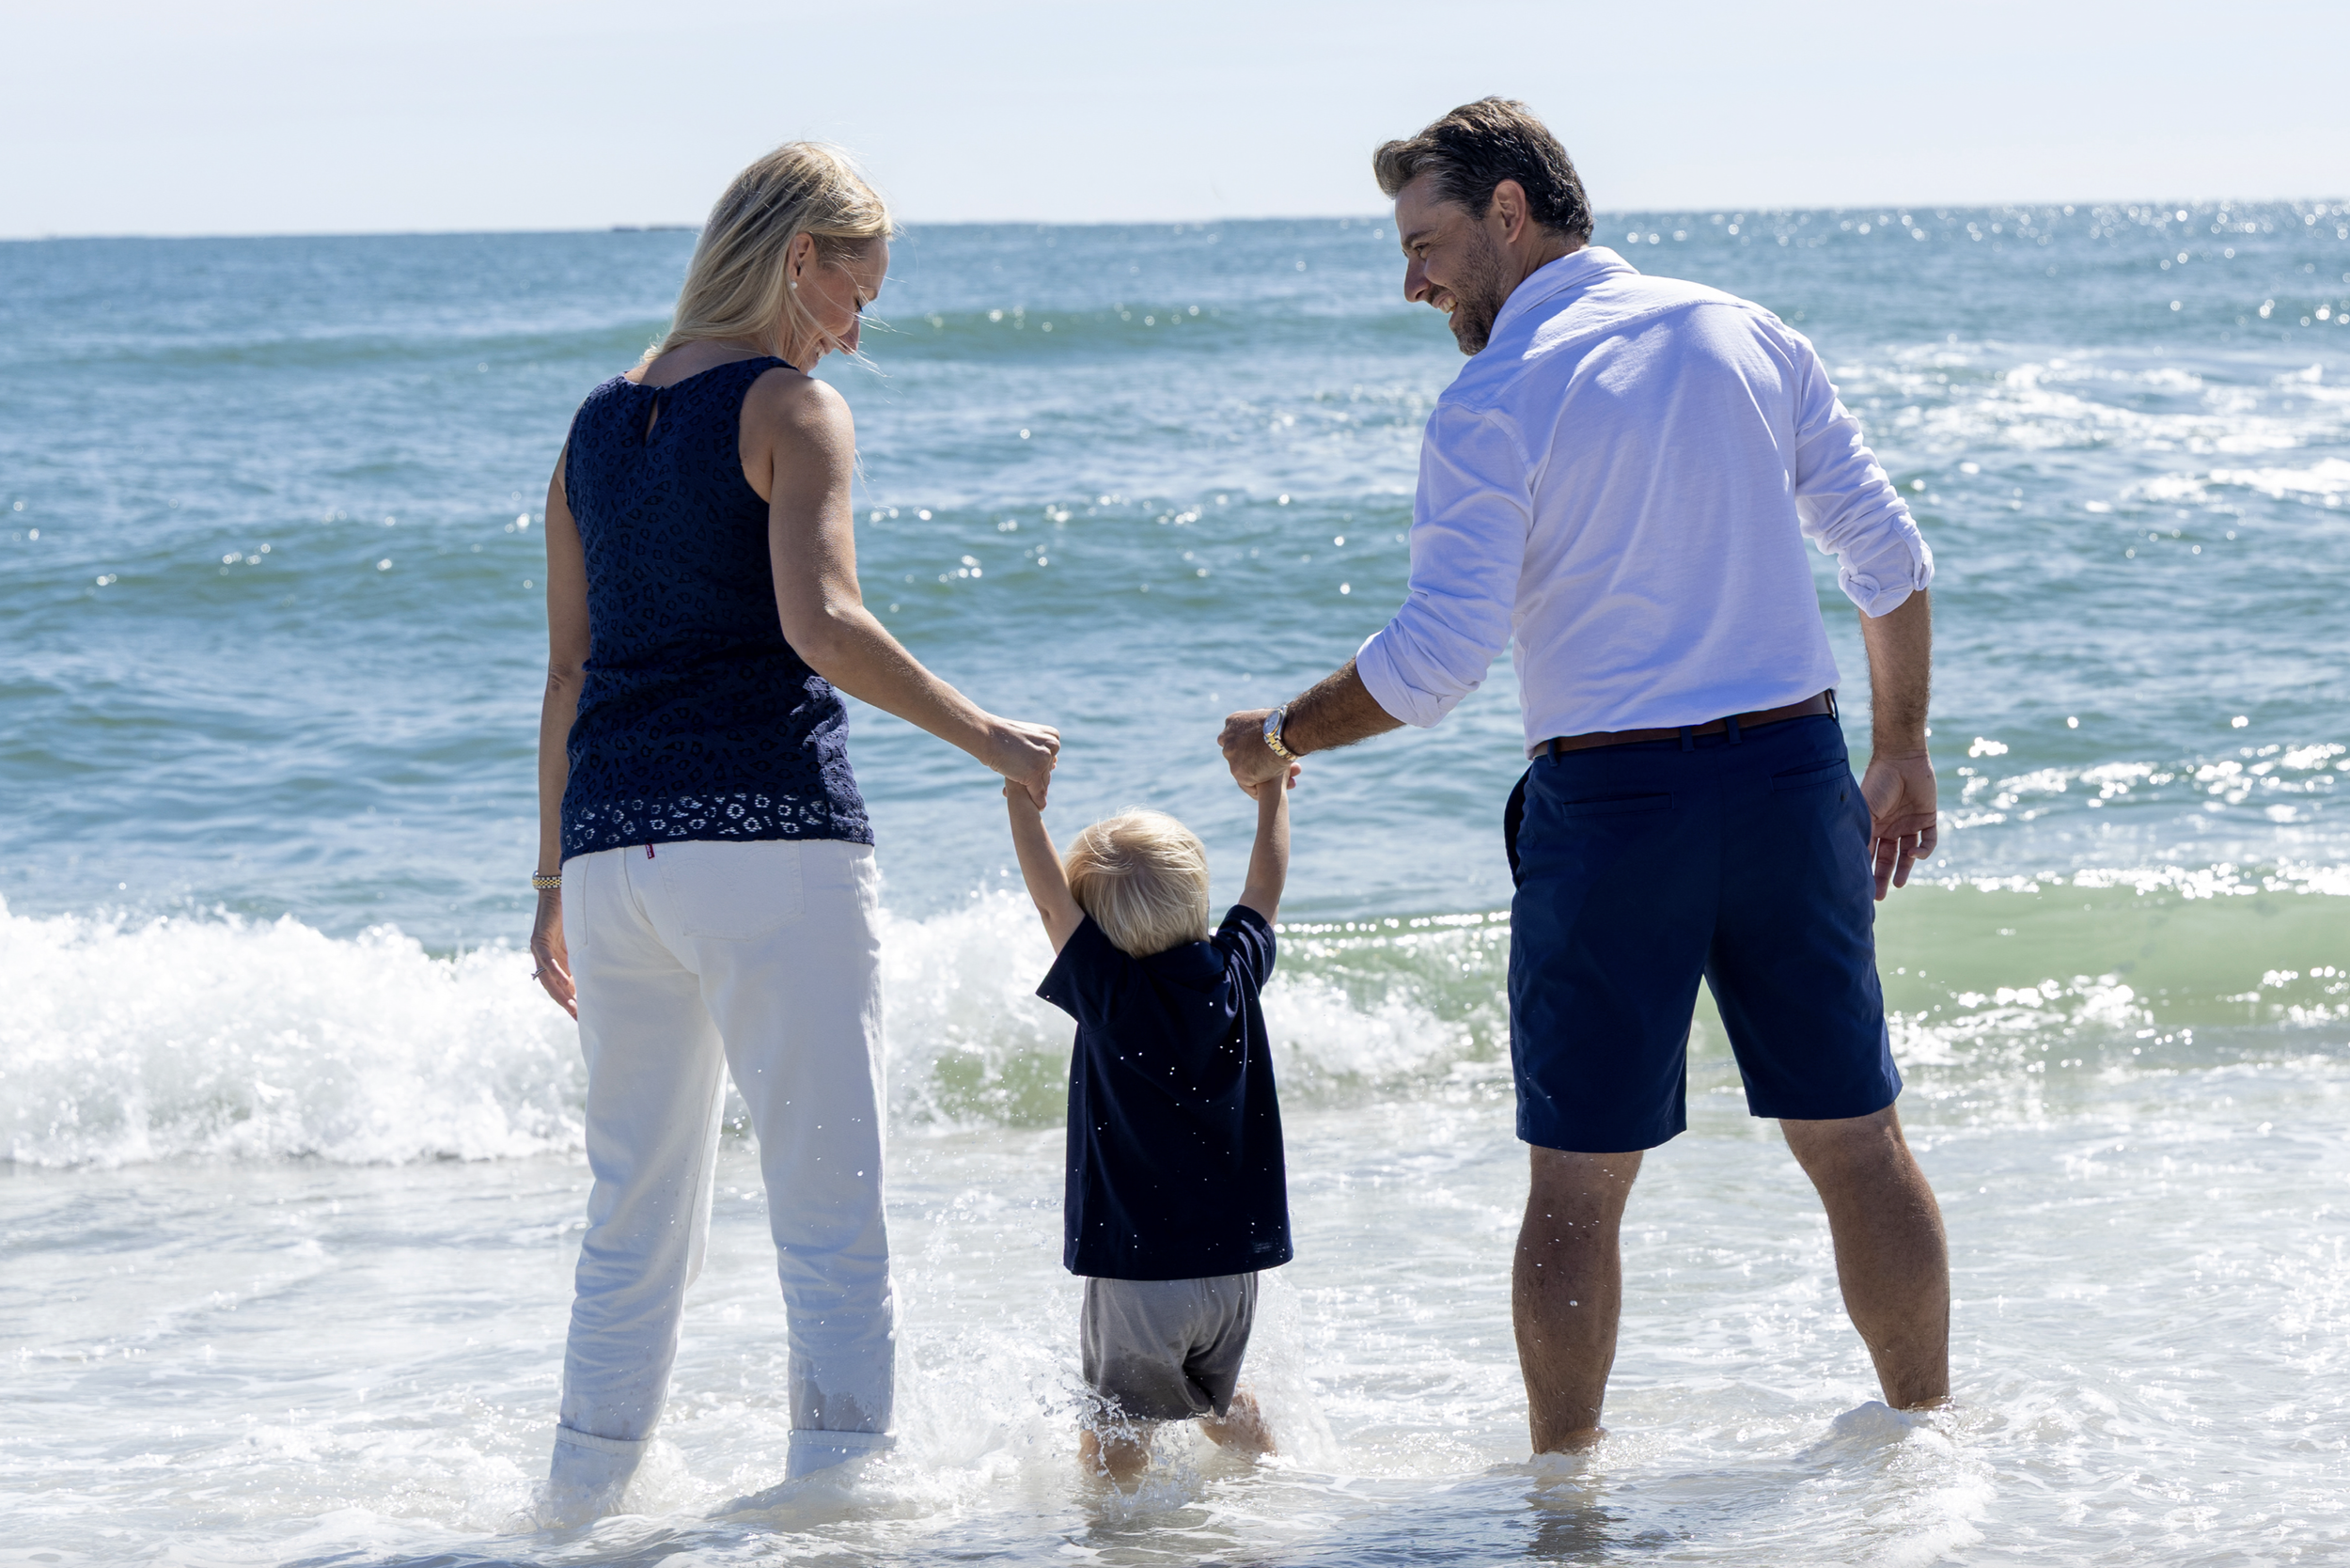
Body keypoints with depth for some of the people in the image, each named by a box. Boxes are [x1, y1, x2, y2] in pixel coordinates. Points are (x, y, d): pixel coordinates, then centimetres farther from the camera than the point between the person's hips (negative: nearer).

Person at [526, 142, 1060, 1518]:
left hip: (617, 848, 7)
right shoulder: (791, 409, -4)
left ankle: (587, 1495, 18)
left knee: (636, 1210, 15)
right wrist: (981, 734, -10)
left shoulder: (599, 426, 16)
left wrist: (559, 878, 21)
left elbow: (568, 674, 17)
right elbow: (820, 625, -18)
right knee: (830, 1201, -2)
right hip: (772, 836, -6)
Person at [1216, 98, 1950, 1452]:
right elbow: (1890, 555, 7)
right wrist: (1903, 752, 17)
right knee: (1856, 1140, 13)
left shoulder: (1494, 401, -9)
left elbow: (1440, 657, -14)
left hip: (1609, 800, -4)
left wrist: (1283, 735, 1)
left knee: (1580, 1178, 5)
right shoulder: (1750, 336, 6)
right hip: (1791, 776, 4)